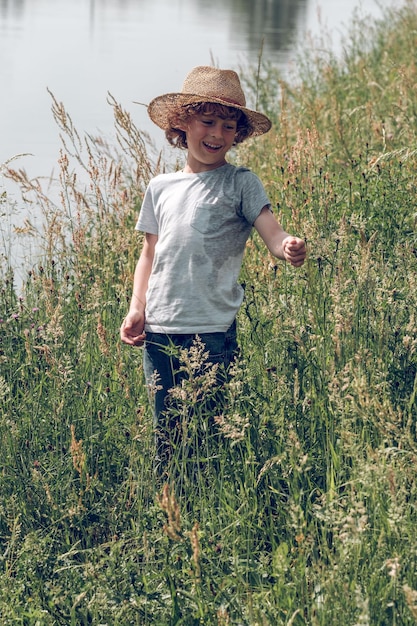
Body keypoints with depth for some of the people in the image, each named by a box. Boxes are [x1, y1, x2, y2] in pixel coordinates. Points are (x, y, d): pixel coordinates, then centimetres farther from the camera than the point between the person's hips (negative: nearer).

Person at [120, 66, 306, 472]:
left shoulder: (240, 184, 1)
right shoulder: (161, 188, 13)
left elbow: (273, 236, -10)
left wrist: (289, 248, -34)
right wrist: (137, 310, 6)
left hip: (212, 331, -4)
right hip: (158, 331, 4)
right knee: (164, 434, 8)